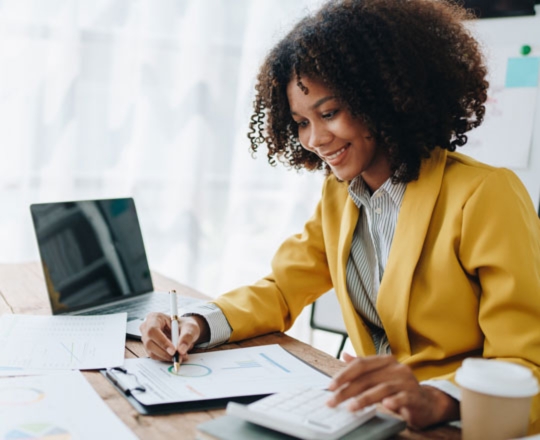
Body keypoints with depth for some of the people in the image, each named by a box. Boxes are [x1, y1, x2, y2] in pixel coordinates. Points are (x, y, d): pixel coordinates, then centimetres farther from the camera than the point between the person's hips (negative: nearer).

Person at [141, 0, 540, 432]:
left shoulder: (485, 197, -15)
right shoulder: (339, 195, 6)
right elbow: (282, 291, 10)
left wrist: (435, 400, -37)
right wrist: (196, 325, -9)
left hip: (461, 426, -5)